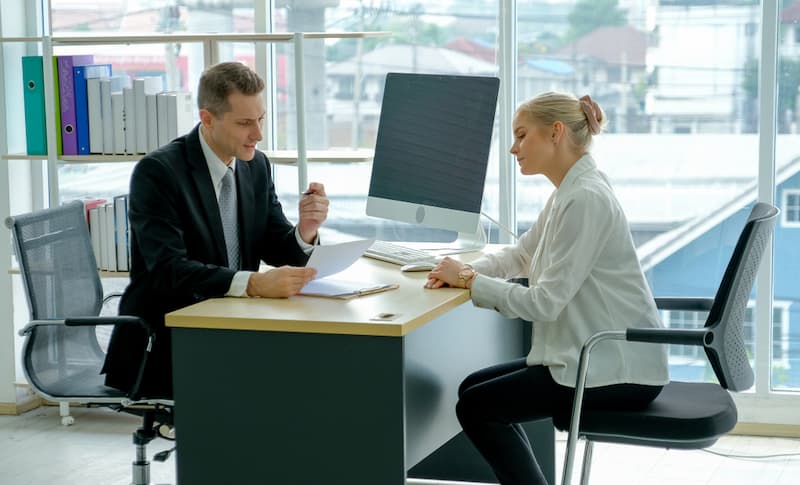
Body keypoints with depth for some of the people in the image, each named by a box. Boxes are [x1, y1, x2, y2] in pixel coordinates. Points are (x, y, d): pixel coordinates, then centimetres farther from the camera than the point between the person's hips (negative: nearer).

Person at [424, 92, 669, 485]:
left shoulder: (586, 199, -21)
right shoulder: (569, 192, 10)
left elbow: (545, 302, -23)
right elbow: (520, 255, 20)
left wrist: (469, 281, -12)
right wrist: (464, 270, 1)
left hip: (618, 369, -10)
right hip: (597, 356, 10)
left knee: (474, 407, -3)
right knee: (474, 389, 14)